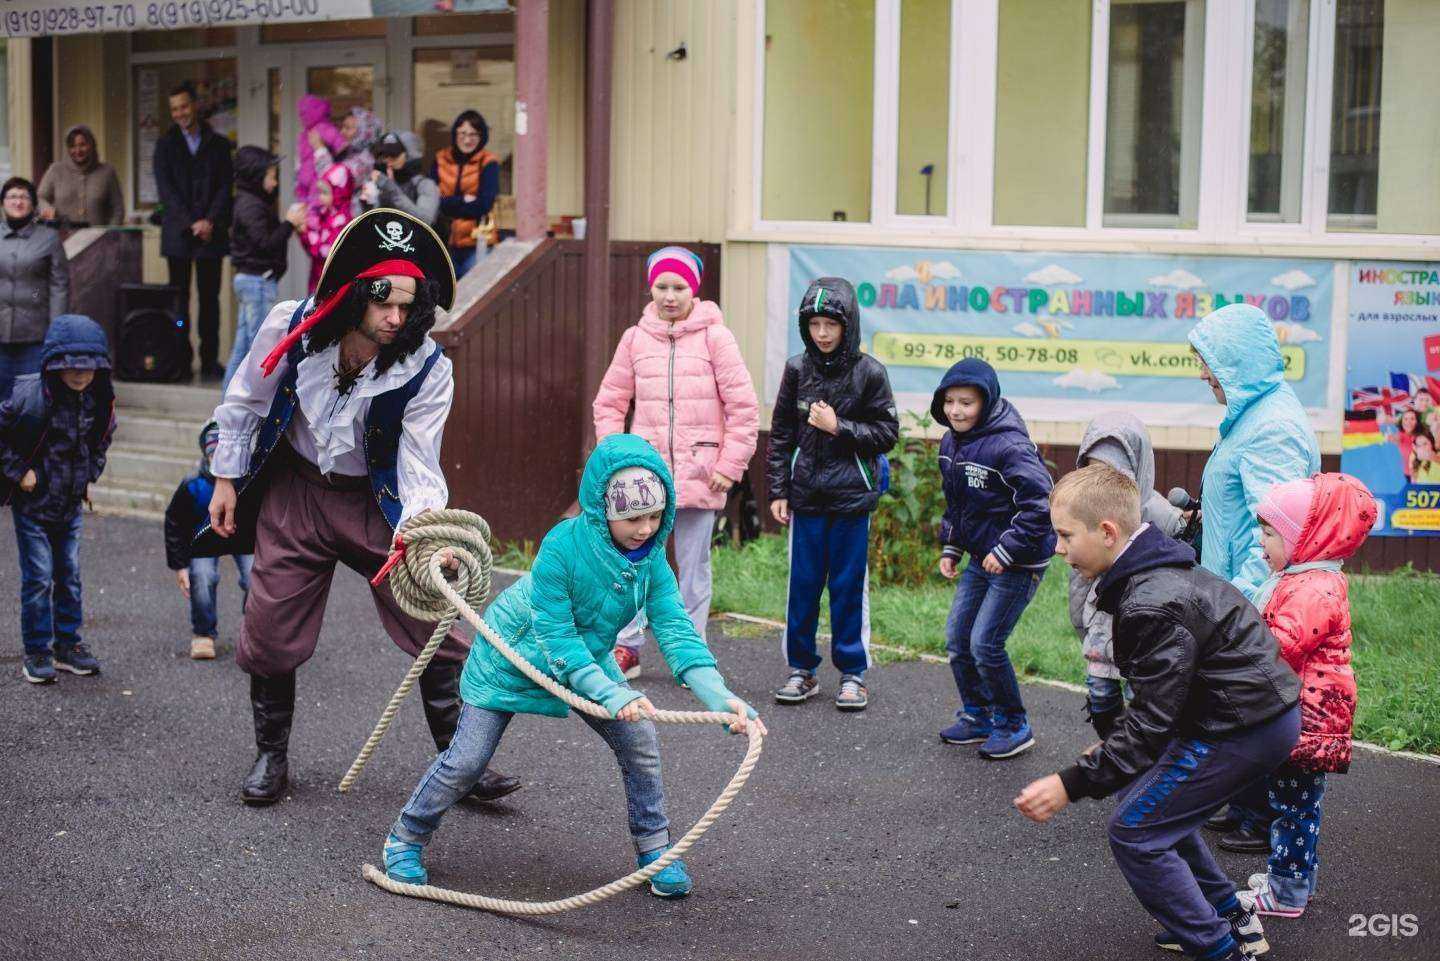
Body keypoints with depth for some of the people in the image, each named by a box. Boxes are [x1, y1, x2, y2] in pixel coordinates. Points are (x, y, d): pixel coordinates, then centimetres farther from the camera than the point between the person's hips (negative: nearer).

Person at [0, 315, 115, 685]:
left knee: (70, 575, 10)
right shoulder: (30, 397, -19)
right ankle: (37, 652, 7)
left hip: (71, 505, 5)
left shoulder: (99, 401, -2)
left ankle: (67, 644, 21)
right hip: (32, 504, -5)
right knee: (38, 577, -3)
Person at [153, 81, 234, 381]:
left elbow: (226, 186, 3)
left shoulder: (218, 144, 9)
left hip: (211, 233, 0)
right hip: (178, 233, 0)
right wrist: (191, 223, -11)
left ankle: (210, 360, 5)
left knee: (209, 298, 1)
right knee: (178, 298, 2)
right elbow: (165, 188, -1)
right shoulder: (165, 145, 7)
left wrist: (210, 221, -11)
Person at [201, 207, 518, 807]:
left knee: (435, 632, -5)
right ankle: (271, 756, 27)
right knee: (271, 634, 5)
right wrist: (226, 480, 4)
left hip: (379, 503, -1)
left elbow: (419, 466, -22)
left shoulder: (428, 370, -21)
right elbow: (245, 402, -1)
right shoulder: (290, 328, -18)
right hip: (294, 493, 1)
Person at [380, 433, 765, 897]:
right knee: (465, 759, -3)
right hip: (513, 656, -4)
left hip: (586, 656, 5)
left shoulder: (651, 559, -20)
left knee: (640, 742, -7)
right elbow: (558, 640, -33)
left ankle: (654, 850, 11)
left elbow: (677, 632, -26)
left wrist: (720, 697, -40)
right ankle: (405, 840, 20)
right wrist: (613, 693, -45)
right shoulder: (561, 548, -35)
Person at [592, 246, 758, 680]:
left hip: (698, 474, -2)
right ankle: (627, 647, 10)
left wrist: (729, 466, -4)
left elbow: (744, 407, -1)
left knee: (693, 566, 5)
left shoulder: (714, 336, -1)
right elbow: (609, 403, 14)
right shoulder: (636, 338, 7)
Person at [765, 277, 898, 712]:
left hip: (852, 495, -2)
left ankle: (853, 672, 13)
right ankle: (801, 669, 18)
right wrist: (778, 490, 6)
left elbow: (887, 432, -1)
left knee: (849, 584, 3)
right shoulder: (797, 369, 4)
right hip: (807, 495, 2)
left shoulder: (869, 372, -4)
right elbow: (781, 433, 8)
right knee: (803, 582, 6)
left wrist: (839, 427, -13)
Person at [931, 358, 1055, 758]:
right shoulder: (951, 443, 5)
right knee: (957, 638, 11)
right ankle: (976, 716, 27)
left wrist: (1007, 551, -24)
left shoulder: (1009, 446, -24)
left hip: (1018, 563, -9)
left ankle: (1014, 726, 9)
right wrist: (950, 547, 12)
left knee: (985, 643, -9)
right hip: (980, 558, 9)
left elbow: (1040, 504, -27)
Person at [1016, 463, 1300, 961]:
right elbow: (1156, 697, 18)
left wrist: (1071, 784, -20)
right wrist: (1113, 747, 17)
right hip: (1263, 708, 10)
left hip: (1244, 727, -10)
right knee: (1158, 803, 20)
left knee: (1134, 829, -6)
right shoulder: (1156, 572, 9)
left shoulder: (1152, 604, -24)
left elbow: (1152, 720, -22)